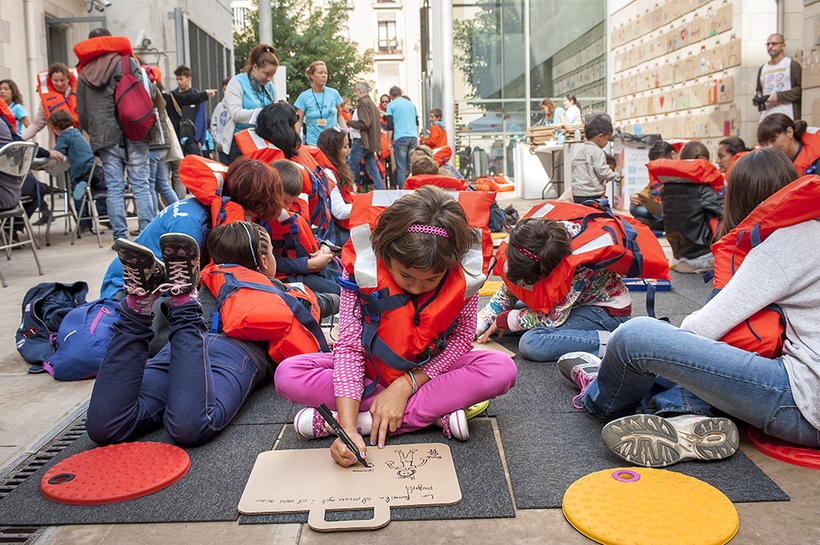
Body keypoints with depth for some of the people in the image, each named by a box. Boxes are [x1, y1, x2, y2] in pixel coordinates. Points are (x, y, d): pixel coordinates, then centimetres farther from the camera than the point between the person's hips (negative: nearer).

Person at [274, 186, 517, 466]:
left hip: (429, 370, 0)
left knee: (502, 370, -28)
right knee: (287, 375, -25)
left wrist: (406, 385, -23)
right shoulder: (362, 268, -26)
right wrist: (347, 427, -36)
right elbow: (349, 346, -26)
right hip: (371, 369, 0)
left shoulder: (464, 275, -22)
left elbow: (461, 338, -12)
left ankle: (368, 420, -27)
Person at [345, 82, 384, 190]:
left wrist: (349, 122, -8)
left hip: (361, 141, -9)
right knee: (373, 169, 9)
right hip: (371, 142, 9)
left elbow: (364, 124, -19)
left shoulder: (363, 103, -10)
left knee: (351, 168, -3)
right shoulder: (372, 104, 19)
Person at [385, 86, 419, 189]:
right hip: (413, 137, 4)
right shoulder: (411, 104, 18)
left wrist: (389, 142, 1)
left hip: (400, 138, -4)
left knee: (401, 167, -4)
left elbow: (390, 126, -2)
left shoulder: (391, 105, 3)